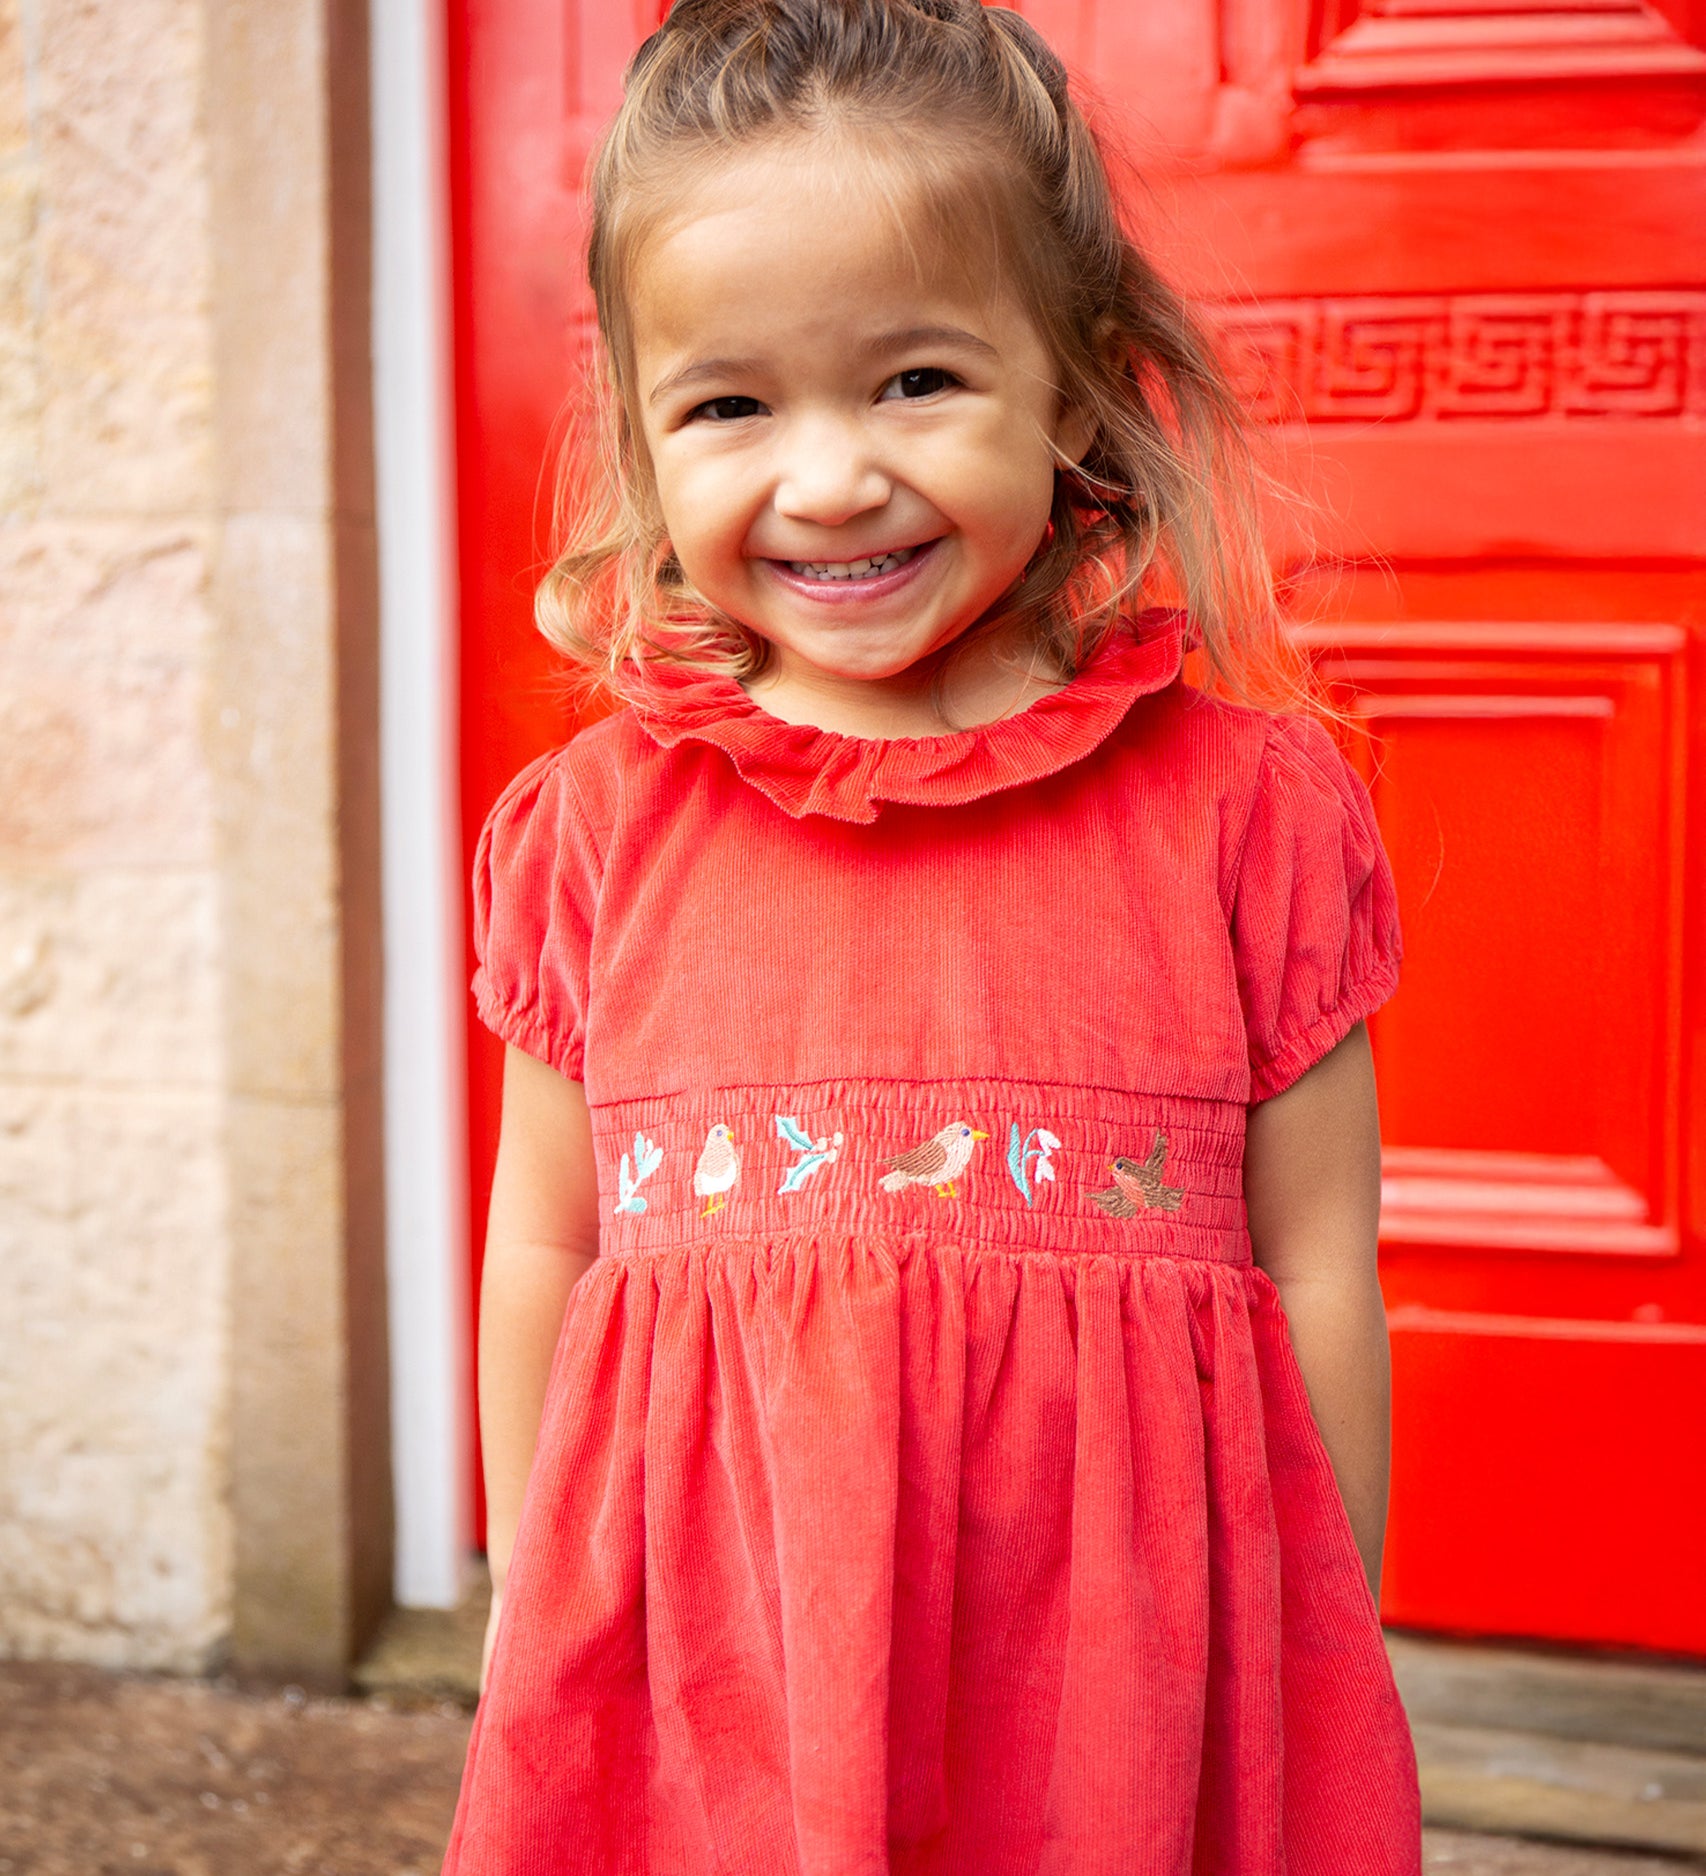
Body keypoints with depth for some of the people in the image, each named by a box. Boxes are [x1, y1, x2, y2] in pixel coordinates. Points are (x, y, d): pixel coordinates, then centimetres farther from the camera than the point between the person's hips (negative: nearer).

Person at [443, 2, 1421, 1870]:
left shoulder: (1249, 805, -4)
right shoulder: (594, 827, 1)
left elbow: (1318, 1275, 1)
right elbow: (544, 1252, 9)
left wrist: (1326, 1683, 5)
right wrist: (527, 1629, 14)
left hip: (1123, 1681, -1)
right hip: (696, 1696, 2)